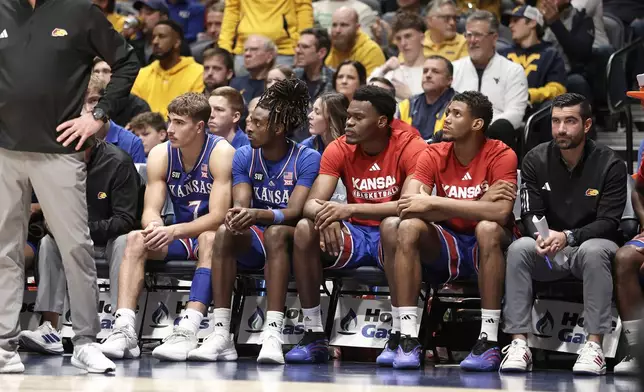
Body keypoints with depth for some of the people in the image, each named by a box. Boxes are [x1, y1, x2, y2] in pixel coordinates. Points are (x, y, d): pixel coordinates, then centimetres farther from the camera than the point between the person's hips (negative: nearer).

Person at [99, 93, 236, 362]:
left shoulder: (221, 153, -17)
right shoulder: (160, 155, -2)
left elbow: (218, 216, -23)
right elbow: (150, 210, -6)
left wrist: (174, 231, -36)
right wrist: (154, 226, -32)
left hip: (214, 237, -5)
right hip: (180, 240, 5)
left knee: (210, 238, -37)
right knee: (136, 239, -20)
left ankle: (188, 330, -50)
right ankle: (124, 329, -34)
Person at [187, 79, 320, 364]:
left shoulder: (308, 159, -9)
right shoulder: (244, 157, 4)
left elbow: (295, 212, -20)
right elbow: (241, 204, -7)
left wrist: (257, 215, -39)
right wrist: (237, 215, -33)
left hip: (290, 242, -4)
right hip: (254, 244, 4)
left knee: (275, 232, -37)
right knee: (225, 233, -28)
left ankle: (273, 334, -45)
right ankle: (221, 335, -34)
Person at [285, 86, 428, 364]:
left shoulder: (411, 148, -12)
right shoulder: (339, 149, 0)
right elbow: (312, 203, -8)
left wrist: (350, 209, -34)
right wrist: (325, 216, -34)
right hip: (355, 236, 4)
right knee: (305, 229, -22)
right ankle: (314, 336, -18)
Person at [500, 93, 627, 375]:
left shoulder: (610, 164, -8)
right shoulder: (536, 160, 0)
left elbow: (609, 223, -13)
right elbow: (530, 214, -3)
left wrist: (568, 236, -29)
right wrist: (540, 237, -28)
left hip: (591, 244, -2)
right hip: (550, 252, 2)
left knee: (594, 251, -37)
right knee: (519, 249, -28)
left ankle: (594, 346, -39)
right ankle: (519, 344, -33)